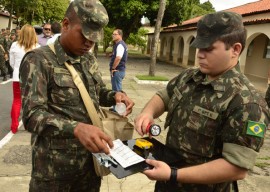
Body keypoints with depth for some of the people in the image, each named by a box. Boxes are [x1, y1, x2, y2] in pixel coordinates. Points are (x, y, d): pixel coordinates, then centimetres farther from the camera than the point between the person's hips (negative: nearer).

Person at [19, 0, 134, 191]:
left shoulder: (89, 60, 6)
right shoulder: (38, 60, -15)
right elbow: (32, 116, -24)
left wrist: (115, 95, -8)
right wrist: (76, 128, -41)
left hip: (90, 158, 6)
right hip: (55, 166, -6)